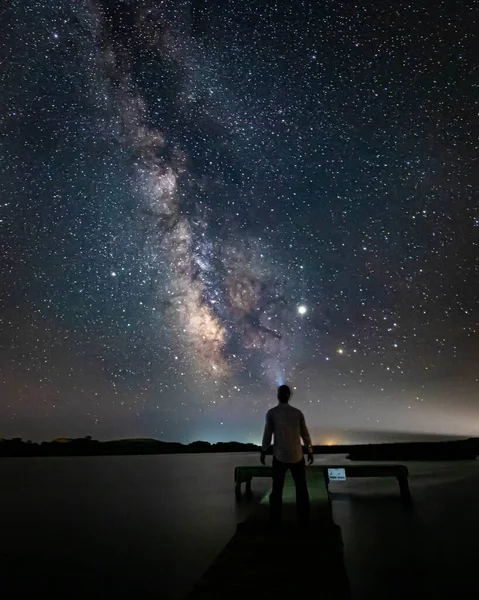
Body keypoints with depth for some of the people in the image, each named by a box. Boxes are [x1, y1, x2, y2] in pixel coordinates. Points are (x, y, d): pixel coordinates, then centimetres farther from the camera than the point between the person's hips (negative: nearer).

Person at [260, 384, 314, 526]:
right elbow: (305, 434, 2)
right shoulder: (298, 413, -2)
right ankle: (304, 518, 18)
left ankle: (275, 519, 16)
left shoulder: (271, 413, -8)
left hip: (279, 456, -1)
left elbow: (267, 435, -7)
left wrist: (263, 452, 6)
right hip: (297, 456, 1)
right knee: (301, 488, 14)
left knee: (277, 488, 11)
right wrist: (310, 452, 13)